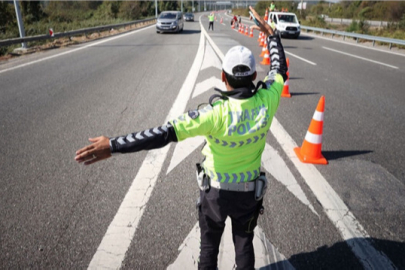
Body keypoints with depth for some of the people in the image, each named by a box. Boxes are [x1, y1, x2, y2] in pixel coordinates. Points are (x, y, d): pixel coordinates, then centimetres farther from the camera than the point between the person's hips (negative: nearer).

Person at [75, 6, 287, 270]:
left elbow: (166, 132, -37)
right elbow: (280, 70, 2)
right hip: (249, 191, 3)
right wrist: (271, 34, 12)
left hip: (216, 190, -3)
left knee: (209, 243, 23)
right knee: (244, 242, 26)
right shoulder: (267, 101, -20)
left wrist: (113, 145, -37)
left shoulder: (217, 113, -31)